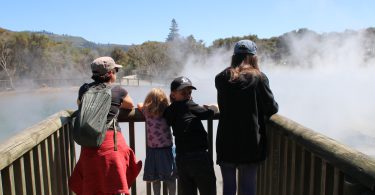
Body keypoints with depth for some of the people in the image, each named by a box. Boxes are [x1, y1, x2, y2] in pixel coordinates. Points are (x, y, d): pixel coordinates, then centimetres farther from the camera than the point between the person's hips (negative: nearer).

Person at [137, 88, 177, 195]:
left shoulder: (146, 111, -4)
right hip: (166, 150, -2)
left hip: (152, 151, 2)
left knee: (155, 179, 14)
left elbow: (139, 104, 15)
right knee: (170, 178, 10)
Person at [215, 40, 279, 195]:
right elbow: (272, 108, -4)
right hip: (250, 143, -2)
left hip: (226, 143, 2)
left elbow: (224, 105, 8)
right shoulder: (259, 77, -8)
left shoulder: (221, 78, 0)